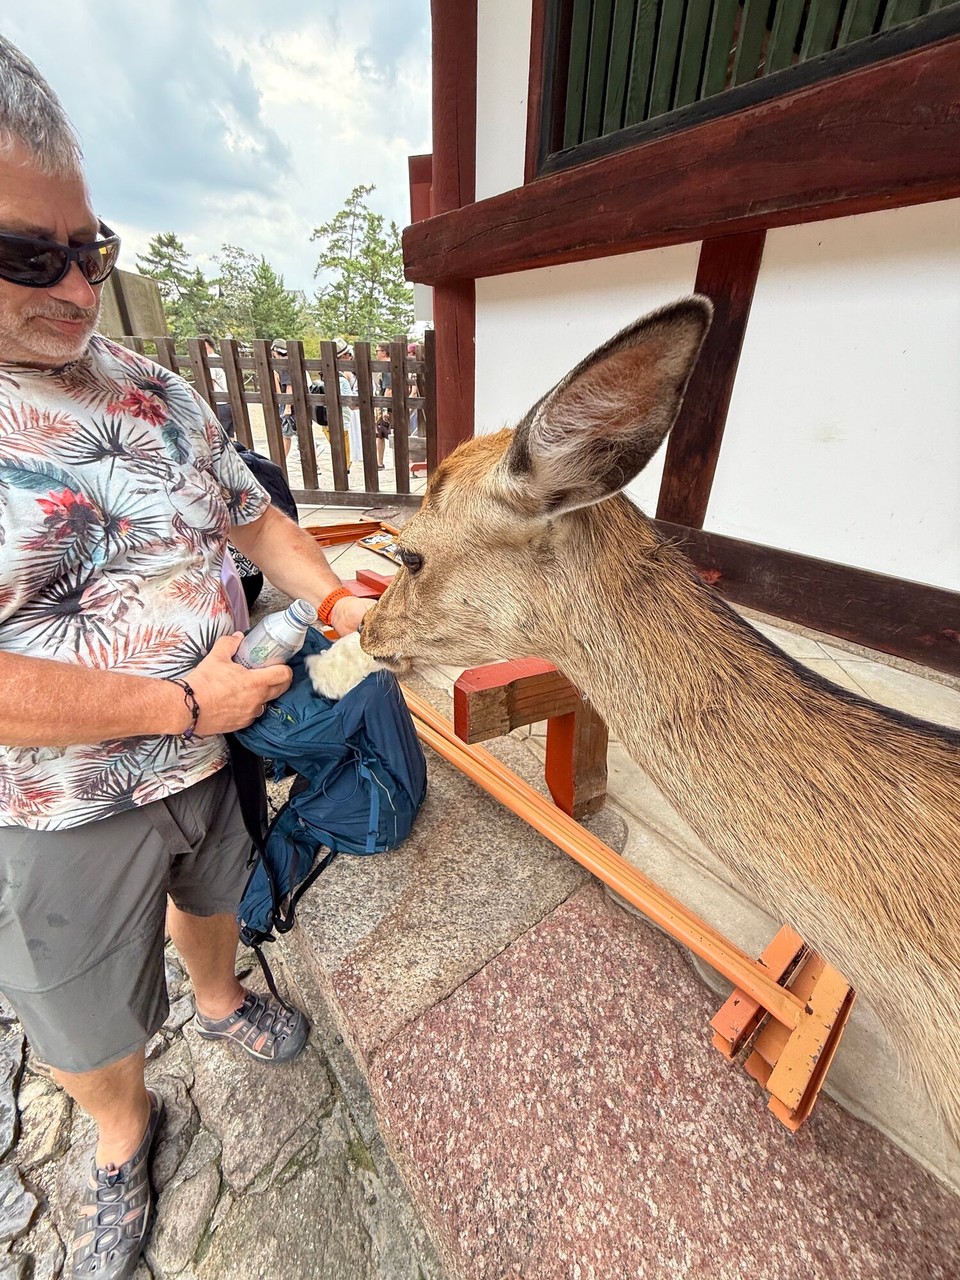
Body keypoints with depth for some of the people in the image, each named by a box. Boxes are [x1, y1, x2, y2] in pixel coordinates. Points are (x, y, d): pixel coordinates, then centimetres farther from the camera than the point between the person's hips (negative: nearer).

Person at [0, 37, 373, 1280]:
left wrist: (337, 601, -11)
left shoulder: (160, 395, -3)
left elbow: (252, 516, 4)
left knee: (211, 898, 31)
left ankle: (221, 1001, 63)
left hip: (213, 755, 4)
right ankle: (123, 1133, 56)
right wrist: (185, 704, -24)